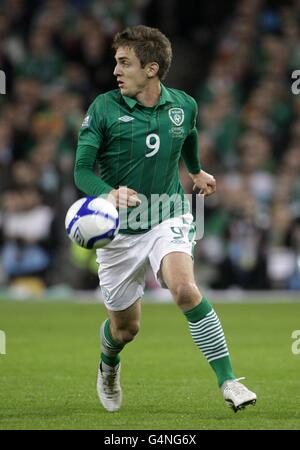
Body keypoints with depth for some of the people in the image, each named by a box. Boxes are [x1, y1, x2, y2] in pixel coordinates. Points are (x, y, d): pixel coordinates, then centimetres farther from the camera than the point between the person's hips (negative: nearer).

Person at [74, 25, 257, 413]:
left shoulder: (183, 106, -2)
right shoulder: (103, 108, -11)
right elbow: (82, 169, -15)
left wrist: (196, 171, 41)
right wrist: (109, 193, -37)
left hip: (168, 218, 0)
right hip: (118, 231, 0)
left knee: (185, 289, -29)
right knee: (125, 328, 10)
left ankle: (228, 383, -25)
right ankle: (108, 367, 47)